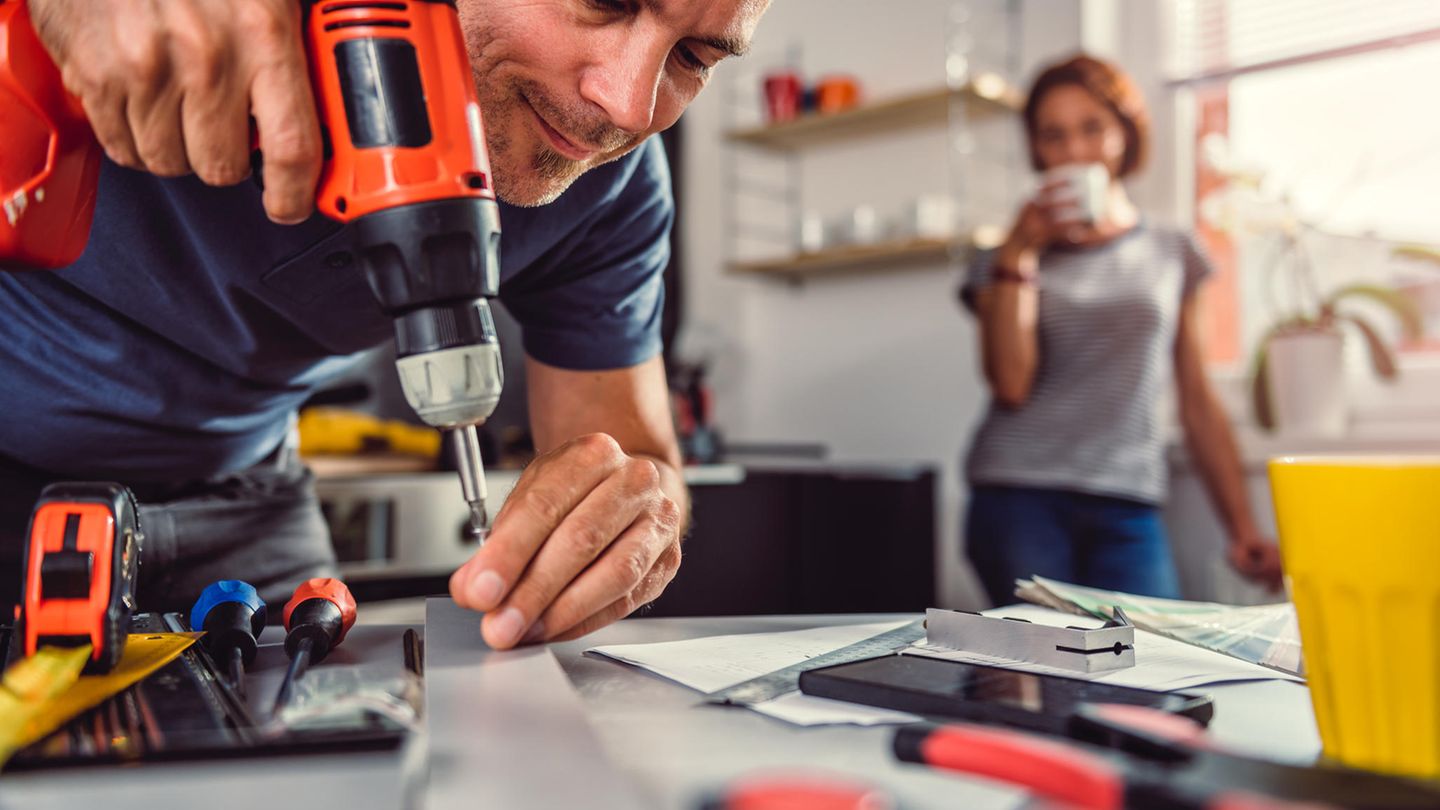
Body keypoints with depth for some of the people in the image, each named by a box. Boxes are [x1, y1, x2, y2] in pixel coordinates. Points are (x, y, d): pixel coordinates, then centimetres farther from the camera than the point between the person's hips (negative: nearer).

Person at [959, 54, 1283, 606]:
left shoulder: (1173, 256, 15)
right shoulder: (1011, 260, 10)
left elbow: (1198, 404, 15)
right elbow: (1011, 385, -5)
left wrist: (1243, 529, 9)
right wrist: (1018, 254, -5)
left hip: (1127, 514, 2)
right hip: (1020, 502, -1)